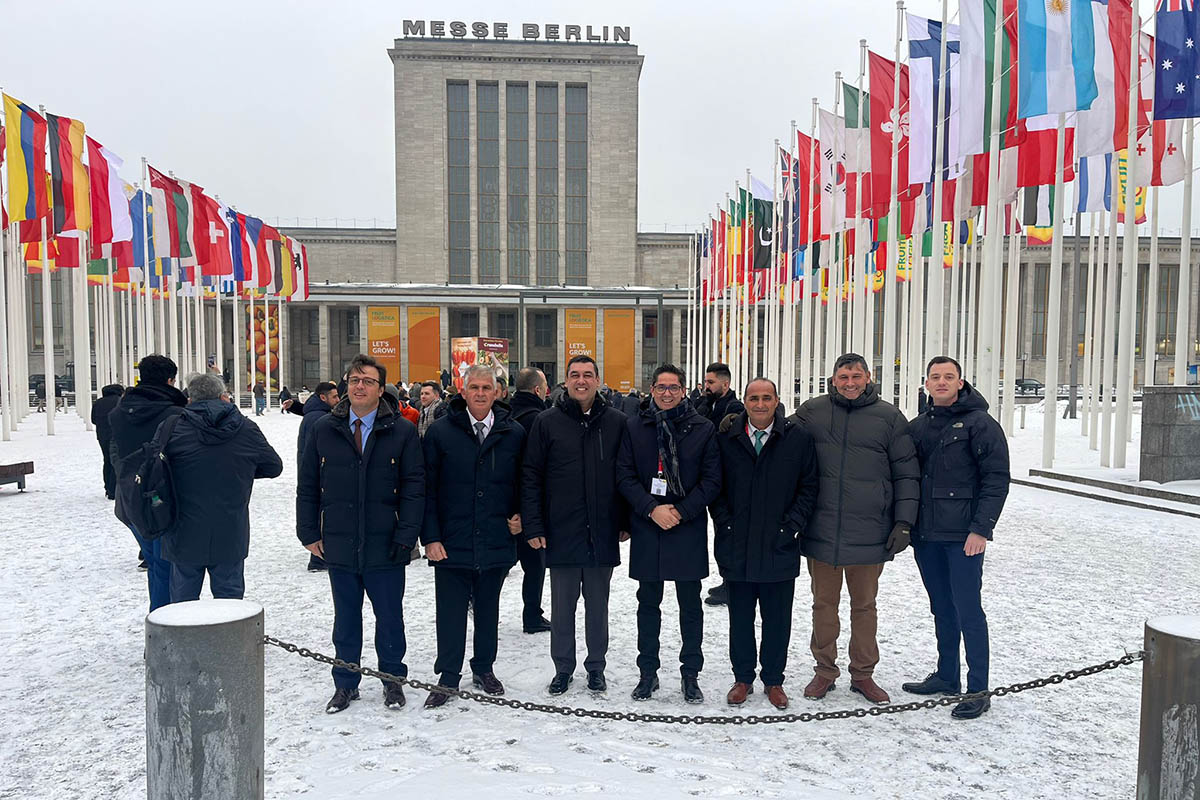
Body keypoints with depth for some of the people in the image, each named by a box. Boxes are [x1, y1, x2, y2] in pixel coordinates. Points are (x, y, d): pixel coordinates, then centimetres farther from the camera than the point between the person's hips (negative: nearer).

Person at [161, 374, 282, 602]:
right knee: (230, 596, 12)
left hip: (185, 535, 0)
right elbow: (274, 467, 7)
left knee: (183, 599, 12)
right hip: (231, 538, 1)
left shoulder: (172, 427, -6)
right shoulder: (246, 428, -3)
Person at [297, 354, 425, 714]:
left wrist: (406, 536, -11)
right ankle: (345, 684, 30)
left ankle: (392, 680, 30)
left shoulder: (402, 432, -3)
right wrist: (309, 533, 3)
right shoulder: (323, 430, 3)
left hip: (385, 547, -2)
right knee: (346, 619, 15)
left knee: (390, 617, 11)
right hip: (339, 545, 2)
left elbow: (414, 486, -5)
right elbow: (308, 486, 8)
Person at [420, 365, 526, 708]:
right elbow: (427, 488, -2)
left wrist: (520, 516, -2)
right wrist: (430, 537, -7)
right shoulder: (440, 431, -3)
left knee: (488, 609, 17)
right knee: (450, 612, 6)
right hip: (451, 544, -2)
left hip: (497, 543, 2)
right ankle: (448, 677, 23)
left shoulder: (514, 433, 1)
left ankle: (484, 669, 35)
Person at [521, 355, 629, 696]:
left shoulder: (616, 422, 2)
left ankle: (596, 667, 29)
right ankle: (563, 668, 26)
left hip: (603, 534, 1)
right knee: (562, 606, 10)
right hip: (561, 533, -1)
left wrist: (626, 521, 4)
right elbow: (531, 476, -1)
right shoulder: (547, 422, -1)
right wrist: (533, 526, -7)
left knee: (598, 605, 14)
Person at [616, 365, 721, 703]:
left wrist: (681, 511, -11)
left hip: (689, 528, -1)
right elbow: (625, 476, -1)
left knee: (691, 605, 8)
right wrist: (652, 509, -13)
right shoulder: (634, 427, 3)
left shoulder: (703, 428, 0)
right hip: (647, 527, 1)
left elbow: (712, 479, -2)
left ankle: (690, 674, 22)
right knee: (648, 602, 12)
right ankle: (648, 672, 26)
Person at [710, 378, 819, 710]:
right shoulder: (726, 437, 0)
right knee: (740, 617, 13)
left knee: (777, 619, 10)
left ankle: (773, 680, 28)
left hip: (779, 547, -1)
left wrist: (791, 528, -6)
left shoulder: (798, 437, -2)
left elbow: (808, 487, 2)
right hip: (736, 546, 1)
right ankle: (743, 677, 29)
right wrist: (725, 524, -4)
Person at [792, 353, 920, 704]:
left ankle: (863, 673, 28)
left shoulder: (889, 418, 1)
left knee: (864, 605, 13)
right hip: (820, 531, 1)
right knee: (823, 603, 12)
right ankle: (824, 670, 27)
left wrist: (903, 522, -2)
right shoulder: (811, 412, 2)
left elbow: (906, 474, 3)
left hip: (869, 533, 0)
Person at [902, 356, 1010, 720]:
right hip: (926, 535, 6)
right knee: (941, 609, 16)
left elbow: (997, 479, -9)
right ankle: (947, 676, 29)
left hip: (963, 536, -6)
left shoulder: (980, 424, -5)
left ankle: (978, 691, 8)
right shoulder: (918, 426, 12)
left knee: (968, 611, -2)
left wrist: (981, 528, -15)